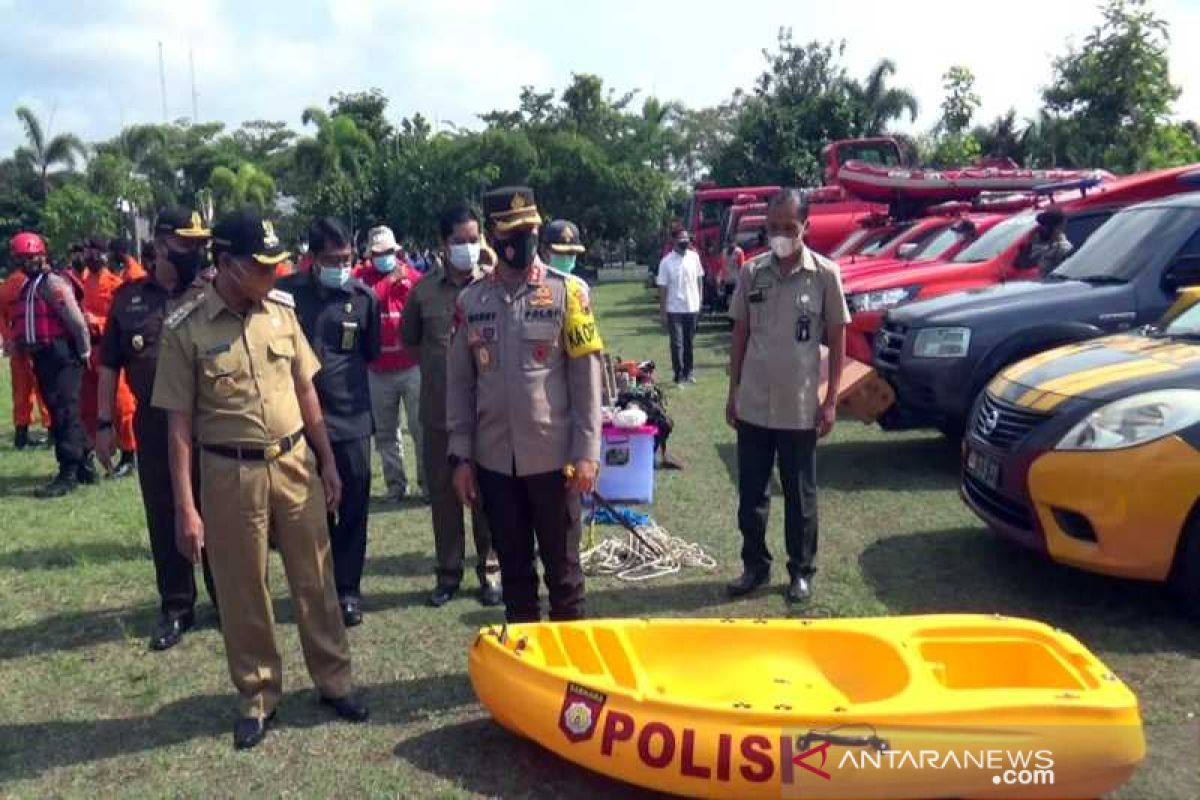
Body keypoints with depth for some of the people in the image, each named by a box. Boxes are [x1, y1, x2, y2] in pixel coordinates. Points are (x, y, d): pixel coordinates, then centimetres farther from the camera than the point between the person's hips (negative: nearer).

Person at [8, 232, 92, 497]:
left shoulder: (53, 282, -12)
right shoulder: (28, 286, 19)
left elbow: (76, 320, -17)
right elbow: (24, 323, 21)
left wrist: (84, 352, -14)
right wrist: (23, 348, 13)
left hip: (61, 356, -10)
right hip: (43, 358, 10)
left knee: (64, 413, -9)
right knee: (60, 411, 14)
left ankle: (68, 474, -7)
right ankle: (81, 465, 23)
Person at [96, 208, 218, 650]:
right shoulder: (128, 297, 4)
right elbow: (110, 365, 8)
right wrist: (104, 423, 5)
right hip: (154, 427, 2)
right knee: (164, 520, 10)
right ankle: (175, 608, 24)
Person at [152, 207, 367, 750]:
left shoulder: (282, 311, 1)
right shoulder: (186, 328, -10)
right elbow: (179, 423, -8)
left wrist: (327, 461, 9)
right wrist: (185, 508, -9)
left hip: (294, 463, 3)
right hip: (231, 474, -3)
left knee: (315, 580, 12)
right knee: (242, 594, 10)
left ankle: (333, 682, 28)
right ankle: (258, 697, 29)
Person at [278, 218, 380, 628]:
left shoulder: (364, 296, -1)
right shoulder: (287, 292, -4)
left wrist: (342, 370, 7)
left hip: (351, 419, 1)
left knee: (352, 509, 5)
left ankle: (347, 590, 19)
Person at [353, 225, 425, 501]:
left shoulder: (412, 276, 1)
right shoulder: (362, 277, 4)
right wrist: (389, 280, -15)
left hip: (412, 366, -2)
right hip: (379, 371, 2)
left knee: (422, 428, 0)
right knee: (386, 433, 10)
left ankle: (429, 482, 10)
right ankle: (396, 484, 21)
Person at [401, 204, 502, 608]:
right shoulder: (424, 289, 3)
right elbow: (409, 339, 17)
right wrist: (438, 362, 7)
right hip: (438, 411, 2)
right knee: (442, 492, 11)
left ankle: (489, 569, 22)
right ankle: (448, 571, 25)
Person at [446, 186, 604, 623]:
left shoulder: (568, 292, -4)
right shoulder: (470, 300, 3)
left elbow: (586, 378, -5)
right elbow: (459, 383, 6)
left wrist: (586, 452, -9)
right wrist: (461, 456, 3)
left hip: (553, 456, -2)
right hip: (494, 460, 3)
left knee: (562, 565, 10)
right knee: (513, 566, 15)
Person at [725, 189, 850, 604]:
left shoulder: (824, 273, -6)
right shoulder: (752, 272, 1)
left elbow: (837, 339, -2)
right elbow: (740, 334, 8)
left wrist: (831, 401, -4)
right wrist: (733, 393, 7)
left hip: (800, 409, -2)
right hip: (753, 406, 3)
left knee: (800, 495, 11)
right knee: (751, 494, 12)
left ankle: (801, 571, 27)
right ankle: (755, 565, 29)